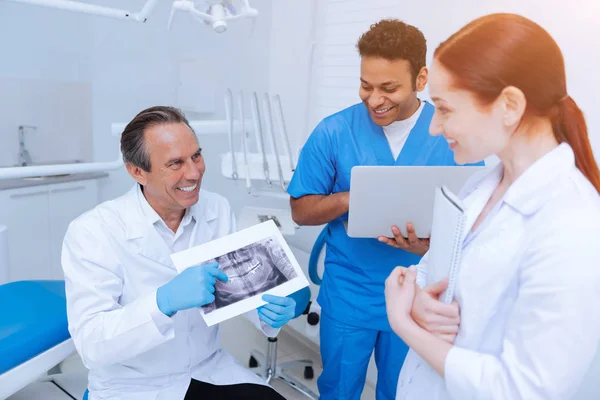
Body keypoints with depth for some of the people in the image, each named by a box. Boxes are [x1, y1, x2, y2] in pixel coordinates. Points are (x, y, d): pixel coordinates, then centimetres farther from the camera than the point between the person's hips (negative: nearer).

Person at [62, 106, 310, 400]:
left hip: (209, 371, 3)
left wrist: (269, 310, -21)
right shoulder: (92, 232, -17)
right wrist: (163, 301, -37)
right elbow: (91, 344, -22)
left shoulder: (218, 209, -4)